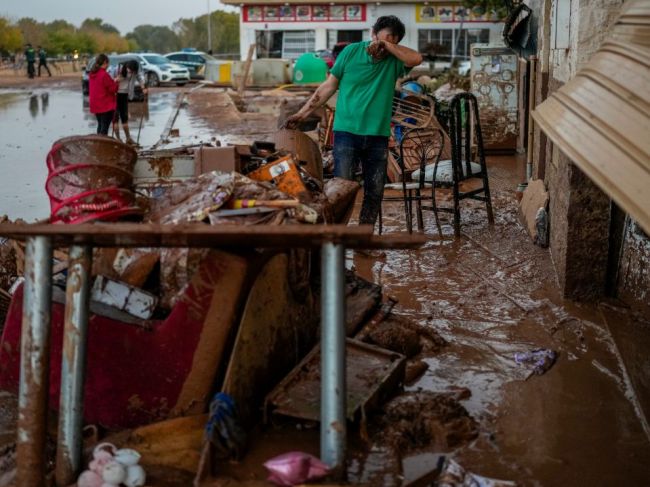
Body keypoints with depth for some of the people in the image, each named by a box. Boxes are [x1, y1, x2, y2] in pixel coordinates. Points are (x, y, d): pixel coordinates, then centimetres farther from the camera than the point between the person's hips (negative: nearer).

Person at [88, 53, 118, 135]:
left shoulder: (92, 74, 6)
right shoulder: (104, 75, -19)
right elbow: (113, 89, -14)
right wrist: (116, 82, 5)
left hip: (96, 105, 8)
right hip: (106, 105, -8)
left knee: (100, 125, 19)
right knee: (105, 127, -5)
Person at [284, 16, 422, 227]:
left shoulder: (394, 60, 1)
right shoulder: (351, 52, -1)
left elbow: (417, 59, -21)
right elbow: (329, 86, 4)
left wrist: (387, 45, -18)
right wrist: (302, 113, 3)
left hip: (378, 137, 2)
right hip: (347, 132, -2)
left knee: (375, 193, 7)